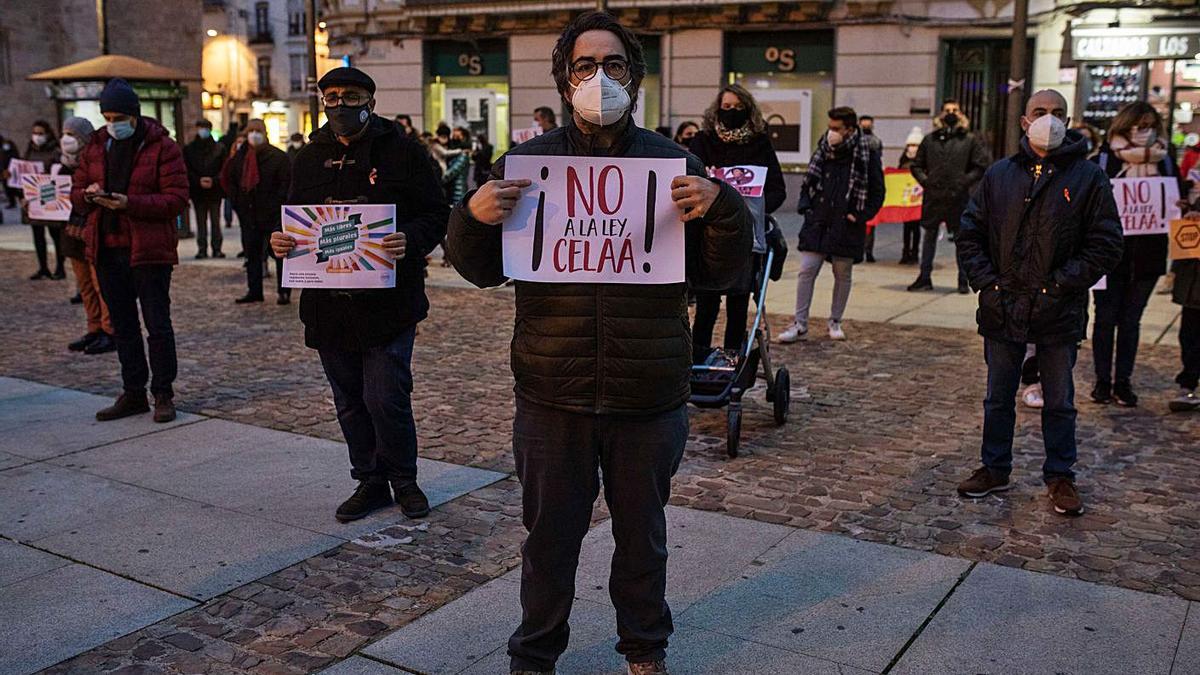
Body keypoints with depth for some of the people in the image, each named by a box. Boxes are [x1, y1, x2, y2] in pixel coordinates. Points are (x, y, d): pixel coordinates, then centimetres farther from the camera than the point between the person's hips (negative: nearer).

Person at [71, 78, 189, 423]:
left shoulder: (161, 147, -6)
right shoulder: (96, 147, 11)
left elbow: (177, 198, -12)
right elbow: (76, 193, 15)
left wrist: (130, 203, -23)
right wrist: (89, 195, -9)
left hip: (149, 251, -6)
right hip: (107, 251, 6)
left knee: (158, 325, 0)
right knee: (123, 326, 13)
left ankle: (163, 395, 10)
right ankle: (134, 394, 23)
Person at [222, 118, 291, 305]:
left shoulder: (278, 157, -6)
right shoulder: (239, 157, 10)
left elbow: (286, 184, -10)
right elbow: (229, 180, 21)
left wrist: (274, 207, -15)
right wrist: (237, 203, 9)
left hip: (273, 216, -6)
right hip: (248, 215, 6)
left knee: (279, 253, -3)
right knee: (252, 254, 10)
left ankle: (283, 292, 4)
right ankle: (254, 291, 17)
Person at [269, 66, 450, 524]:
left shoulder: (401, 150, -2)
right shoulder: (310, 158, 12)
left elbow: (435, 215, -4)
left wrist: (411, 240, -24)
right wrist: (281, 240, -5)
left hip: (388, 301, -5)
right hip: (328, 302, 5)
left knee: (386, 399, -6)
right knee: (349, 401, 13)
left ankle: (403, 480, 18)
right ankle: (370, 482, 29)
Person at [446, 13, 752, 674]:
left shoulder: (672, 162, 2)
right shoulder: (527, 161, 1)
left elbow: (719, 271, 3)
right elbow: (480, 270, 5)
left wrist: (722, 209, -16)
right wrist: (474, 216, -15)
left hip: (648, 395, 1)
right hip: (552, 394, 0)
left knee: (642, 534, 17)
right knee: (549, 536, 14)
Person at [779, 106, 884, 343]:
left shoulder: (867, 156, -4)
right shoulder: (822, 151, 7)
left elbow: (877, 192, 1)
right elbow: (808, 182, 16)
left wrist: (860, 216, -8)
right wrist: (805, 206, 3)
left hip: (846, 227, -3)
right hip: (818, 223, 3)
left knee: (843, 275, 9)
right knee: (806, 271, -3)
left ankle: (835, 322, 24)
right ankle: (800, 325, 2)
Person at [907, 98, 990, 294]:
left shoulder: (970, 139, 4)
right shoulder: (930, 139, 10)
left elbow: (982, 166, 2)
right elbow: (916, 165, 16)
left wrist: (965, 181, -8)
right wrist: (925, 180, 0)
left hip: (958, 198, -2)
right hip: (933, 197, 2)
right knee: (929, 236, 8)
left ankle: (963, 280, 12)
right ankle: (924, 278, 17)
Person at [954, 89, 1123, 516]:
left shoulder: (1088, 178, -2)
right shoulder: (999, 175, 6)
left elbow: (1106, 245, -3)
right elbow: (969, 234, 9)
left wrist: (1062, 283, -11)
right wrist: (986, 281, -3)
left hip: (1060, 312, -2)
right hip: (1003, 309, 2)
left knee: (1059, 402, 10)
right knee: (999, 398, 14)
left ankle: (1060, 476, 25)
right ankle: (995, 469, 28)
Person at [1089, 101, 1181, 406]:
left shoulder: (1165, 162, 7)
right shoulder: (1105, 159, -2)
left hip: (1148, 254, 2)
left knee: (1131, 318, 8)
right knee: (1106, 316, 4)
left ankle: (1123, 381, 16)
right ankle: (1102, 381, 13)